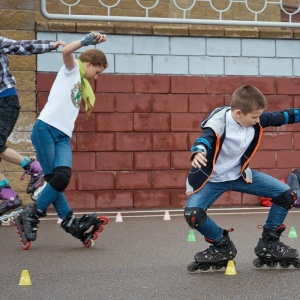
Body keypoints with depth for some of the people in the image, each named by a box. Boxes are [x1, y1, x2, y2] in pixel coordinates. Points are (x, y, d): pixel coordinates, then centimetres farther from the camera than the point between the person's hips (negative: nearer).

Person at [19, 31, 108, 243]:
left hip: (63, 136, 6)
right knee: (54, 178, -14)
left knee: (63, 177, -15)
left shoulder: (83, 85, 29)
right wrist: (88, 40, -24)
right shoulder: (72, 68, 8)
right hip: (45, 128, -6)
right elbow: (66, 51, -15)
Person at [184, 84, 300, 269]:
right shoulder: (218, 125, -30)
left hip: (240, 174, 5)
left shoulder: (255, 120, -12)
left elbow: (281, 117, 3)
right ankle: (223, 246, -1)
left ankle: (269, 244, 12)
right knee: (193, 214, -30)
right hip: (213, 179, -5)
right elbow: (204, 140, -48)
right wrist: (197, 153, -71)